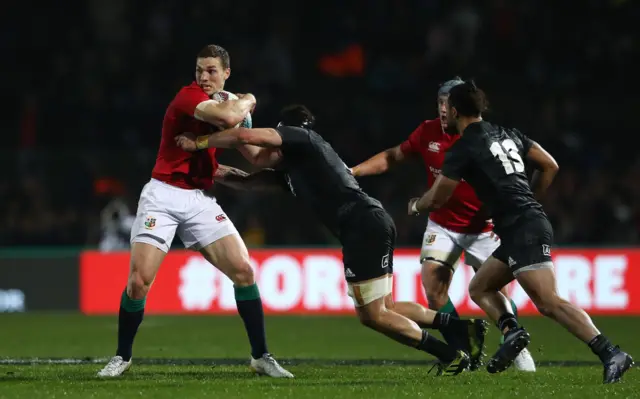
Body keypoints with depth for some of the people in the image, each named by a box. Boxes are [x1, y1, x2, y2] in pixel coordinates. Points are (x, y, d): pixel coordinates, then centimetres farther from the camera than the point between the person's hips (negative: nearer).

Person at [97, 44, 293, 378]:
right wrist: (247, 101, -9)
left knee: (243, 270, -6)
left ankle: (261, 357, 3)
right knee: (139, 281, -13)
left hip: (200, 200, 6)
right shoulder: (188, 96, -11)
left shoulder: (228, 105, 13)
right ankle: (122, 357, 7)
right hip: (163, 196, -6)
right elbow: (228, 116, -30)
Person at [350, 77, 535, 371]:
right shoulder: (428, 132, -8)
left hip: (482, 229, -2)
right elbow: (393, 157, 7)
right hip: (442, 226, 3)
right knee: (433, 288, -13)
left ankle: (519, 350, 24)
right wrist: (355, 170, -3)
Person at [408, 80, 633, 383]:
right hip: (532, 220, 9)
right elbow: (550, 167, 21)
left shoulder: (463, 149, -6)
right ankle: (512, 330, -5)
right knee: (479, 288, 18)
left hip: (522, 231, -9)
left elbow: (436, 199, 3)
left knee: (549, 303, -17)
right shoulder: (507, 135, 16)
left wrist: (415, 206, 25)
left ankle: (610, 354, -27)